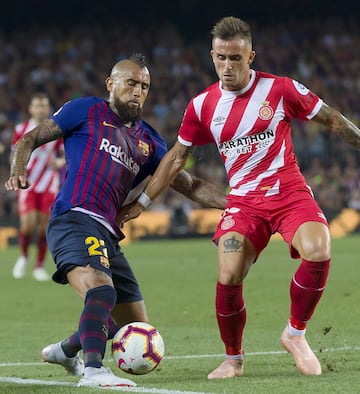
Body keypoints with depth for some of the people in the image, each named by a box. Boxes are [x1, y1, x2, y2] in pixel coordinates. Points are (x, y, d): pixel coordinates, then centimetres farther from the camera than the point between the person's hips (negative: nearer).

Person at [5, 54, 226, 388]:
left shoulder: (149, 142, 23)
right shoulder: (86, 111, 10)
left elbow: (190, 186, 23)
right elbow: (30, 140, 10)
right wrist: (18, 172, -10)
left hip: (108, 235, 7)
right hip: (74, 220, -7)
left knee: (137, 328, 12)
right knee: (102, 290, -34)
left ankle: (66, 350, 34)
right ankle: (93, 370, -44)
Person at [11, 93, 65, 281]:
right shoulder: (21, 129, 1)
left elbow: (66, 155, 7)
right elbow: (14, 154, 11)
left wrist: (59, 163, -15)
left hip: (49, 186, 1)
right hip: (27, 185, -1)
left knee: (44, 225, 0)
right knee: (28, 224, -13)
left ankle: (39, 266, 13)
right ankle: (23, 256, 16)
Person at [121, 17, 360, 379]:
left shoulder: (280, 89, -4)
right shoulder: (202, 106, 4)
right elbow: (176, 157, 15)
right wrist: (142, 202, 16)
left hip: (290, 193, -1)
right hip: (243, 201, 2)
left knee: (318, 253, -30)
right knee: (228, 277, -20)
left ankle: (295, 334, -5)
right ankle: (233, 359, 7)